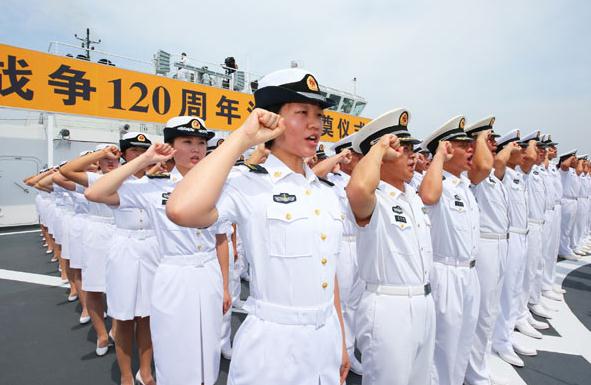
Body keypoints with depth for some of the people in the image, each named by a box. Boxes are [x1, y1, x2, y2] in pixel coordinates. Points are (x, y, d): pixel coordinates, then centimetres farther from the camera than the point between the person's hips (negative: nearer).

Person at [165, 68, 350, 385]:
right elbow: (181, 211, -36)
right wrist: (242, 138, -25)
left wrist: (341, 341, 15)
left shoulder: (327, 192, 3)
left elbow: (330, 271, 10)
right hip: (273, 343, -6)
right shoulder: (248, 184, -15)